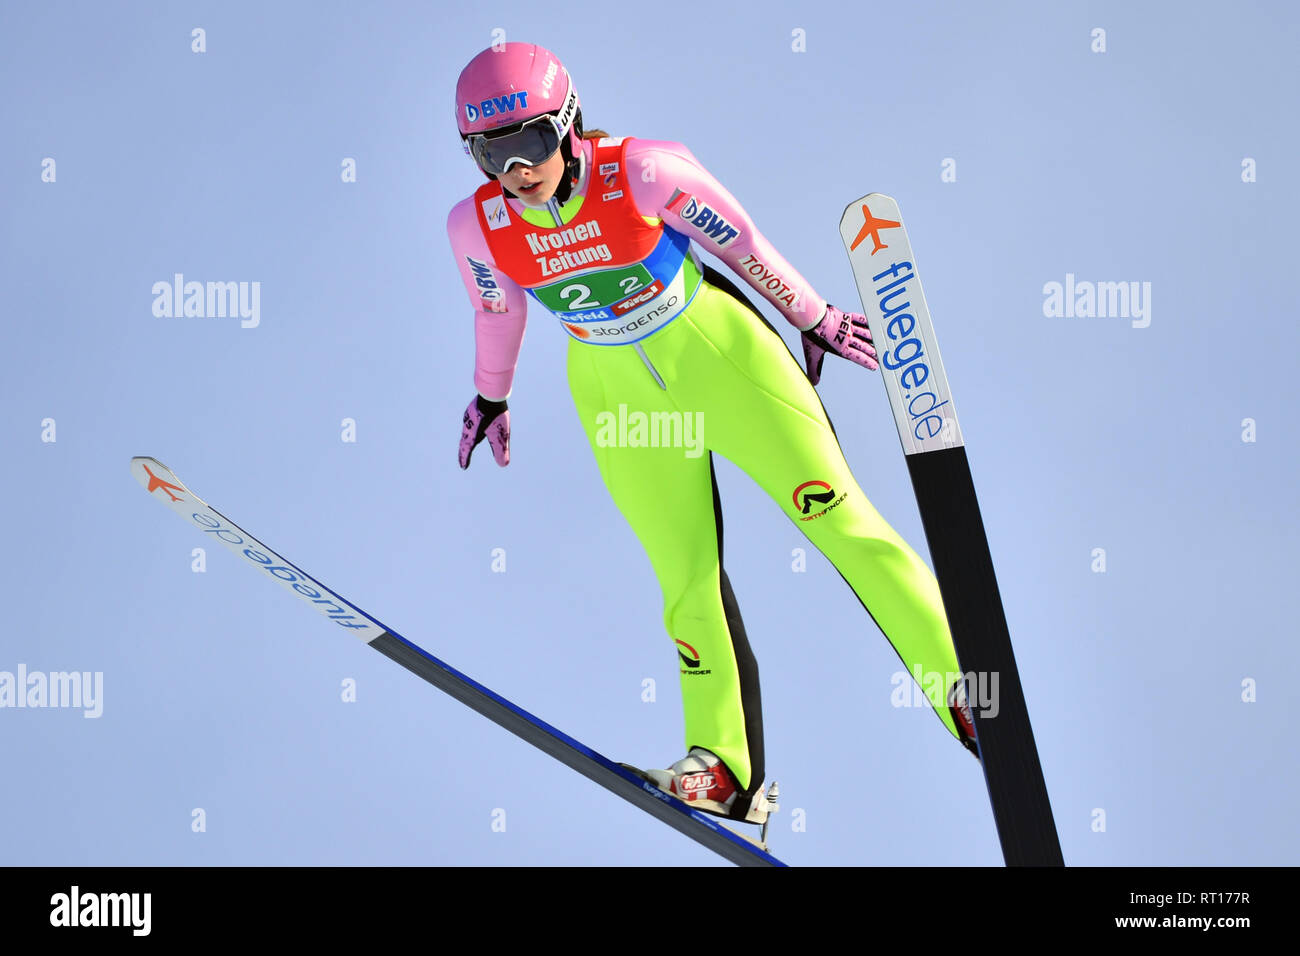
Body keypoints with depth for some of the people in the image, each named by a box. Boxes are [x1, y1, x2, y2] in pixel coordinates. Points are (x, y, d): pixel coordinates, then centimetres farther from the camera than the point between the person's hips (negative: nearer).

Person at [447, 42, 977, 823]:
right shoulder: (477, 226, -14)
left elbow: (739, 241, -10)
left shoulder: (640, 171, -24)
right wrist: (492, 394, 23)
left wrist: (814, 317, 2)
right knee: (686, 579, 6)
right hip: (616, 392, 3)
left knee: (838, 516, -6)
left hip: (718, 354, -3)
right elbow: (497, 309, 8)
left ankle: (966, 693, 1)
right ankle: (726, 768, 17)